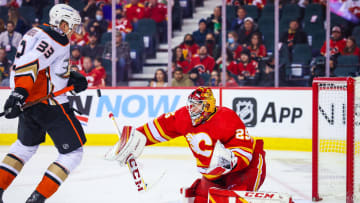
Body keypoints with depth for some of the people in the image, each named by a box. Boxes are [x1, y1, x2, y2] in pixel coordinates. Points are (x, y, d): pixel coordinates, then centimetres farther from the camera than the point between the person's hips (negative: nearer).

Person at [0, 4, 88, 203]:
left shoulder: (37, 32, 18)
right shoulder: (58, 39, -12)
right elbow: (31, 62, -27)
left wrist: (70, 78, 13)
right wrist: (20, 92, -36)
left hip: (28, 102, 9)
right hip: (50, 104, -9)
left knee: (26, 144, 30)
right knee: (73, 152, 0)